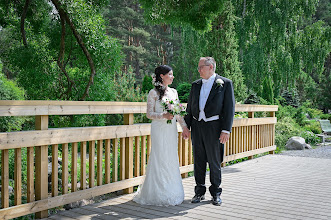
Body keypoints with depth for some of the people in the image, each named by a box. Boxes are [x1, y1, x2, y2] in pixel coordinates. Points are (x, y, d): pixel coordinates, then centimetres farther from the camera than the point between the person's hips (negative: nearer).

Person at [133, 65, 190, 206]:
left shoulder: (174, 92, 13)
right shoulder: (154, 93, -5)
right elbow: (149, 114, -6)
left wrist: (184, 126, 11)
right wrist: (164, 115, -19)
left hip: (172, 130, 6)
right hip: (159, 129, -6)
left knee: (172, 159, 8)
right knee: (160, 160, -4)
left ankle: (171, 193, 19)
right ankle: (158, 194, 6)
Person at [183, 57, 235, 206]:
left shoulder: (225, 83, -1)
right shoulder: (196, 85, 12)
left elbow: (229, 108, -5)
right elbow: (190, 107, 15)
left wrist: (226, 130, -12)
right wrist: (186, 126, 10)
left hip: (214, 127, -4)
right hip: (197, 127, 4)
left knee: (214, 162, 4)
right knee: (198, 161, 9)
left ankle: (216, 193, 19)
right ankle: (199, 192, 21)